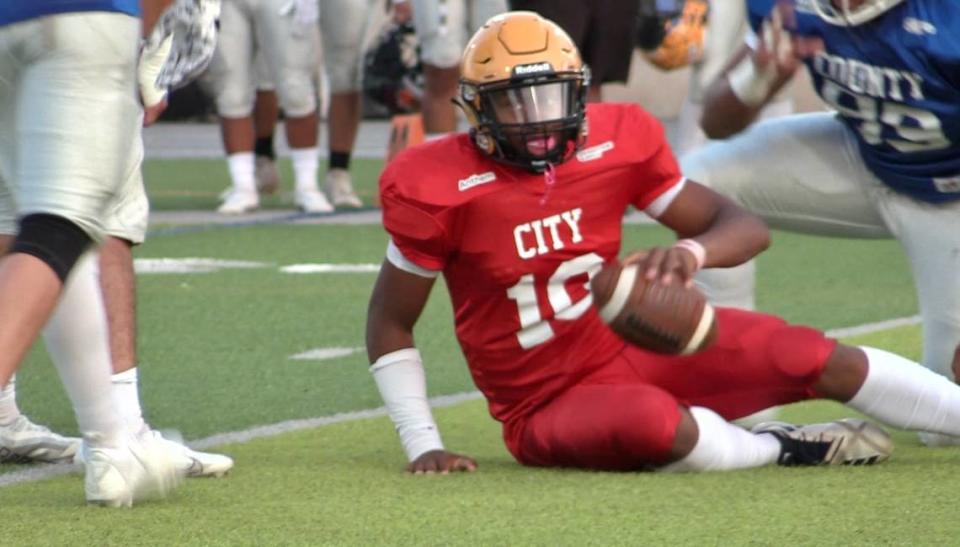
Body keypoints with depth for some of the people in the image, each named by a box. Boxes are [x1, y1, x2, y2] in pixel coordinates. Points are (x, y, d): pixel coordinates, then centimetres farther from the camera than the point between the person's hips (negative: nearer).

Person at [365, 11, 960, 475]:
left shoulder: (617, 144, -6)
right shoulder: (440, 189, -15)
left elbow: (744, 227, -4)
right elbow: (391, 323, -5)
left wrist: (690, 253, -28)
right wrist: (423, 446, -13)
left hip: (633, 347, 4)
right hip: (548, 408, -4)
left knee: (826, 362, -8)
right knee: (655, 422, -37)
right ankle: (783, 448, -10)